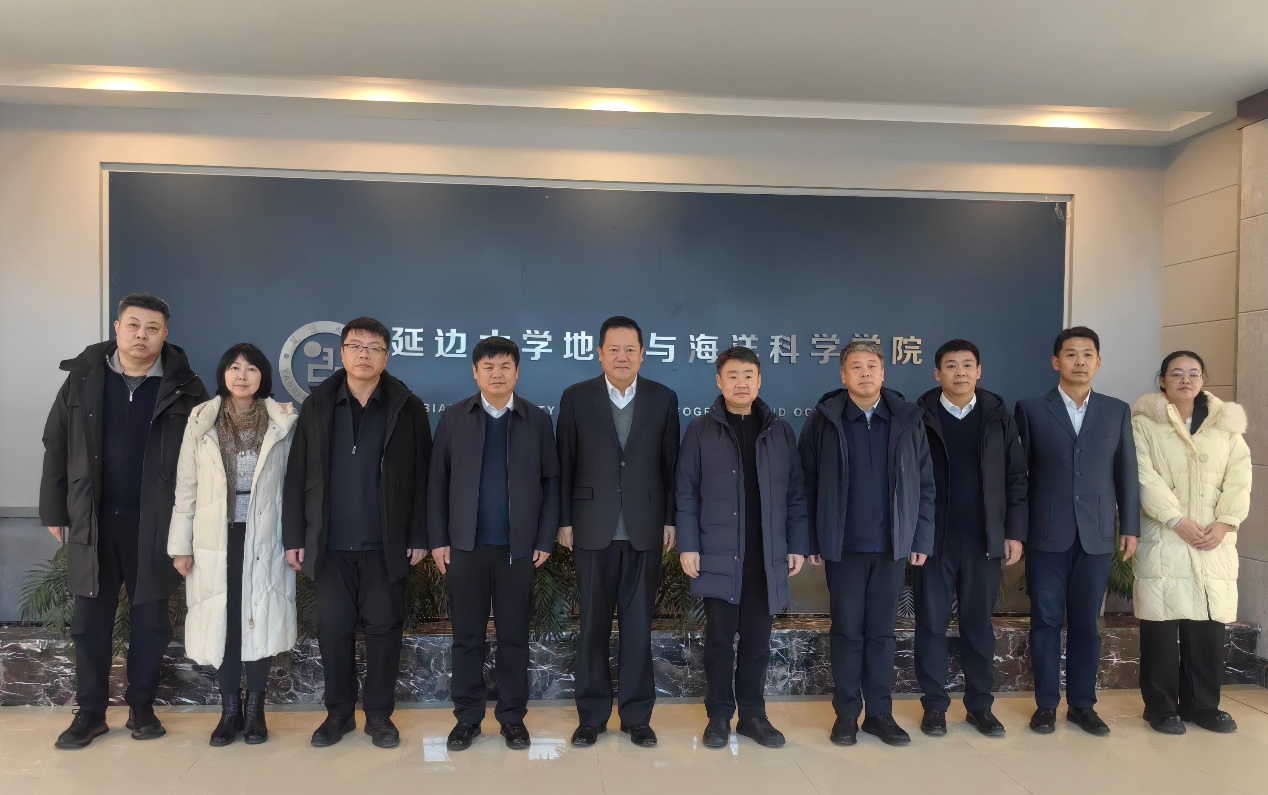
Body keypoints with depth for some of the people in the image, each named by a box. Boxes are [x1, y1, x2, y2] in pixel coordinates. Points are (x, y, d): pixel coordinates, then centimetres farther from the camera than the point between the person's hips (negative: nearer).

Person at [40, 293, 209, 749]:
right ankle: (90, 712, 23)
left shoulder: (182, 386, -4)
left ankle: (141, 706, 24)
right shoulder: (83, 378, 2)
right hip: (92, 520, 2)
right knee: (89, 619, 9)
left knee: (150, 619, 9)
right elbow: (56, 447, 6)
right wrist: (54, 510, 5)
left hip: (155, 522, -1)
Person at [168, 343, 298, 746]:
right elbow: (186, 486, 4)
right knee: (222, 622, 7)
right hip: (216, 538, 1)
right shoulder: (201, 420, 2)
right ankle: (230, 710, 22)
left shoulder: (283, 421, -1)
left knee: (261, 620, 4)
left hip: (264, 538, -1)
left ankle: (255, 710, 19)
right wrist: (180, 544, 2)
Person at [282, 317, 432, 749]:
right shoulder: (317, 405, 5)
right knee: (333, 629, 9)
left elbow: (422, 478, -2)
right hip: (330, 544, 2)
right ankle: (338, 713, 25)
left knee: (384, 628, 7)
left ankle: (379, 715, 22)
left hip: (386, 544, -1)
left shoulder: (408, 408, -1)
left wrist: (419, 538, -5)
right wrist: (294, 537, 0)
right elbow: (297, 476, 4)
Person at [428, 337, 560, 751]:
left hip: (518, 547, 0)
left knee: (514, 636, 8)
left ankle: (513, 716, 21)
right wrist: (438, 540, -1)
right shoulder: (453, 418, 4)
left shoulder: (538, 420, 3)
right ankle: (467, 716, 22)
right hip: (465, 545, 1)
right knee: (467, 636, 8)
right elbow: (438, 481, 4)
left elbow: (551, 482, 2)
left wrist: (545, 540, -3)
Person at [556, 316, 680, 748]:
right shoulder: (576, 398, 1)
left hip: (644, 529, 1)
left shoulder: (663, 399, 4)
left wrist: (670, 520, 2)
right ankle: (591, 715, 20)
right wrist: (564, 521, 0)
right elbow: (564, 464, 2)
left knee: (639, 624, 7)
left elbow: (670, 464, 5)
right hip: (593, 528, 0)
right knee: (593, 624, 7)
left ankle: (637, 715, 20)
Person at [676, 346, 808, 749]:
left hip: (766, 556, 2)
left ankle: (753, 715, 22)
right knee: (719, 638, 5)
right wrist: (688, 545, -7)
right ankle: (719, 716, 18)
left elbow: (795, 492, 8)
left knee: (757, 639, 9)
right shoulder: (701, 430, 1)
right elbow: (686, 493, -1)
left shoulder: (780, 431, 8)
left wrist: (797, 545, 4)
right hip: (719, 555, -2)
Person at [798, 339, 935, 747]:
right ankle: (846, 714, 19)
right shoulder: (823, 419, -3)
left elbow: (925, 484, 4)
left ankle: (880, 713, 22)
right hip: (843, 546, -1)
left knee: (882, 632, 10)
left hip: (892, 545, 2)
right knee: (847, 631, 7)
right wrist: (811, 541, -6)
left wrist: (922, 539, 0)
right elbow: (807, 484, -3)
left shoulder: (907, 418, 2)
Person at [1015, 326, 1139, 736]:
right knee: (1046, 621, 5)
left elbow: (1126, 472, 9)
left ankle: (1082, 704, 21)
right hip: (1046, 534, -2)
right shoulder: (1031, 410, 1)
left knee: (1087, 623, 9)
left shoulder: (1117, 411, 8)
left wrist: (1130, 527, 5)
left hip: (1097, 534, 2)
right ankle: (1046, 703, 16)